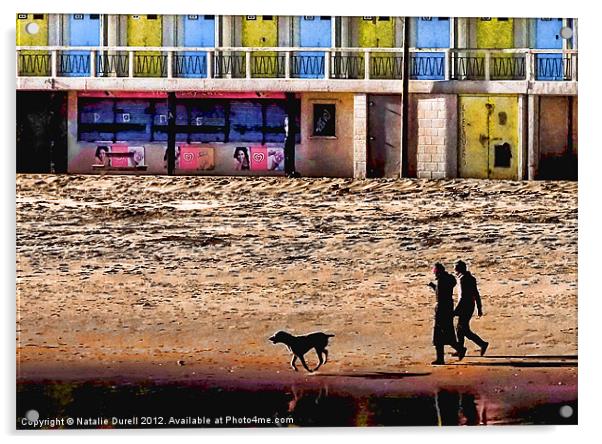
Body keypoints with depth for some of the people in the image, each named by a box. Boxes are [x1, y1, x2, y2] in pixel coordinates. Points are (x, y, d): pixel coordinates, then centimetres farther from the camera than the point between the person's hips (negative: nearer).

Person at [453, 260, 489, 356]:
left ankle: (482, 344, -8)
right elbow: (476, 294, 17)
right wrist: (479, 308, 22)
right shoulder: (471, 278, 12)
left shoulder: (463, 279, -16)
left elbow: (463, 296, -21)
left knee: (465, 330, -5)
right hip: (470, 306, 9)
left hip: (465, 307, -9)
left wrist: (456, 311, -20)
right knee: (459, 329, 16)